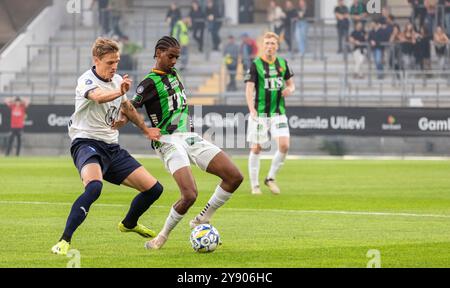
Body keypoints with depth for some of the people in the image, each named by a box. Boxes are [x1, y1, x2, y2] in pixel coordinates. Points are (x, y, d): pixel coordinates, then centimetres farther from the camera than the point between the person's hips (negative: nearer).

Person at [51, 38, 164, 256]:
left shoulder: (118, 81, 11)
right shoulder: (86, 80, -14)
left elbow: (127, 107, 31)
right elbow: (98, 97, -39)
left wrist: (145, 130, 19)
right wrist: (119, 92, -58)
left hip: (112, 148, 8)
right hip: (87, 143, -8)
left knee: (153, 189, 6)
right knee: (94, 186, -38)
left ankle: (129, 224, 37)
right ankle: (64, 242, -34)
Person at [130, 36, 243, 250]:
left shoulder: (173, 73, 16)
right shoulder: (150, 82, -8)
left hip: (190, 137, 8)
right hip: (170, 142, -8)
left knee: (235, 177, -4)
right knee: (190, 195, -24)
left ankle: (202, 220, 8)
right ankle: (163, 236, 0)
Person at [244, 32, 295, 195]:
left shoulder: (282, 63, 8)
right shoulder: (256, 64, -6)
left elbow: (291, 84, 20)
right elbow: (249, 88, -14)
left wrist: (289, 90, -5)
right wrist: (251, 109, -29)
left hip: (278, 112, 3)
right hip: (259, 113, -3)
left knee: (284, 145, -11)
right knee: (256, 149, 1)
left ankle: (271, 178, 9)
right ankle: (255, 185, 13)